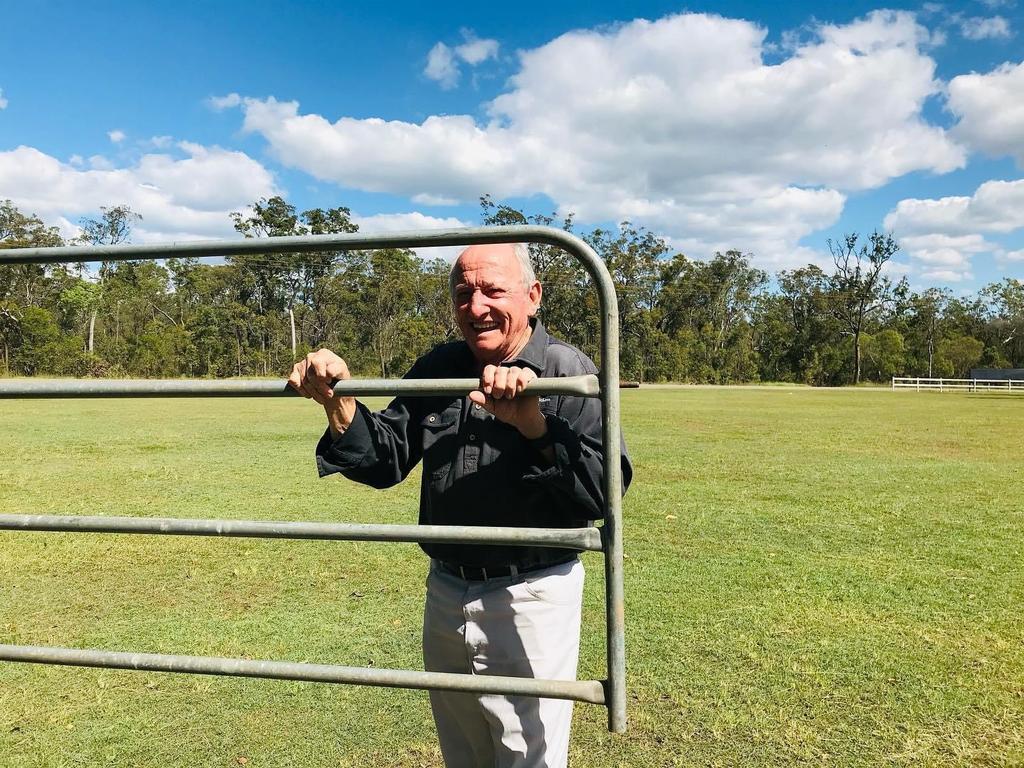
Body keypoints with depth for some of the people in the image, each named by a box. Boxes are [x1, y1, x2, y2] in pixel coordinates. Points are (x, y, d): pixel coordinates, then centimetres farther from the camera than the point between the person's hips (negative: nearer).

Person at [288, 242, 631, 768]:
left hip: (531, 600, -5)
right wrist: (338, 403, -12)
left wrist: (533, 422, -37)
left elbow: (605, 489, -24)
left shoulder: (567, 371, -14)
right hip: (445, 596, 6)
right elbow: (385, 463, 4)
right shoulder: (437, 369, 3)